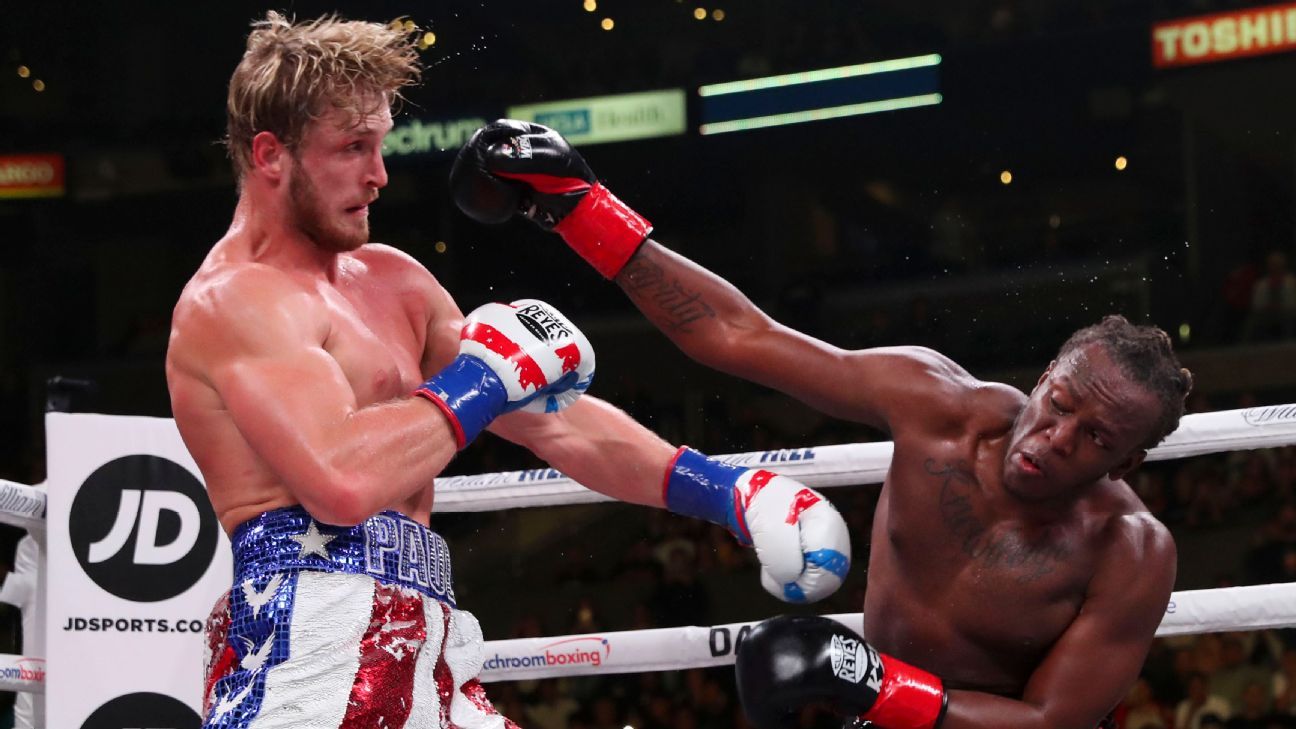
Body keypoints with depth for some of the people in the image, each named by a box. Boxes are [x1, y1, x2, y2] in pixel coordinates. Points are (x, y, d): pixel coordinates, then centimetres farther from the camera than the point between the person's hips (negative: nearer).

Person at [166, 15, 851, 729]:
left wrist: (725, 488, 13)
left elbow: (556, 423, 23)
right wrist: (478, 385, -7)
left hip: (419, 656, 9)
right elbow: (343, 481, -23)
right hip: (310, 637, -9)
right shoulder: (237, 300, -7)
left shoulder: (391, 281, 21)